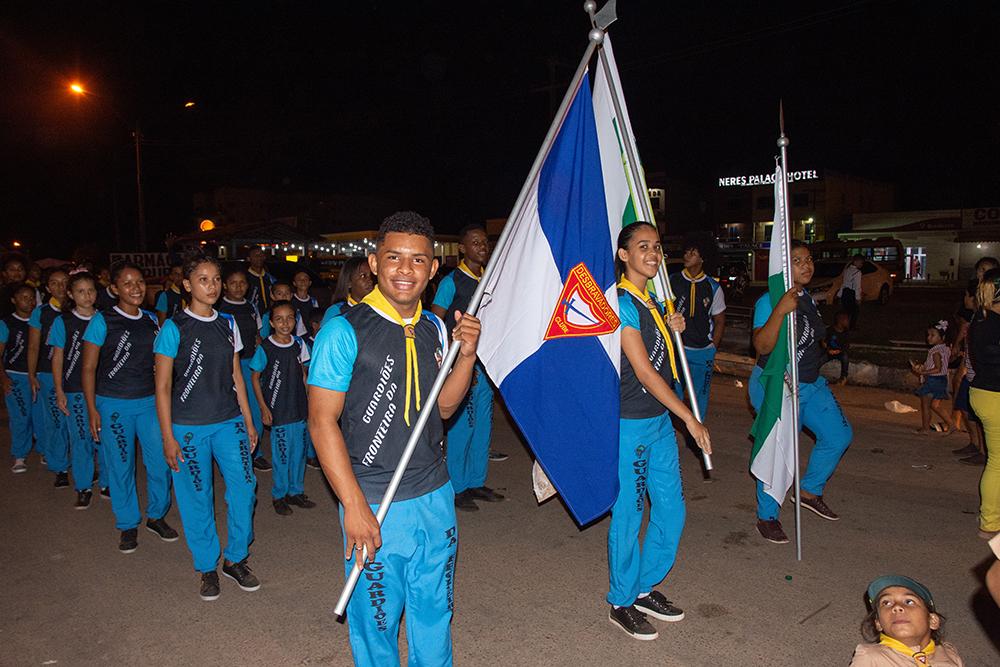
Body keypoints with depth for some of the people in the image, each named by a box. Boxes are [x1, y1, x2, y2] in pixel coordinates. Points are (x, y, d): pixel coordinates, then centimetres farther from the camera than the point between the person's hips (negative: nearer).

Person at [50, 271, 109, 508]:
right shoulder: (63, 321, -1)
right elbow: (57, 358, 2)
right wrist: (59, 391, -1)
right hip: (75, 390, -1)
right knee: (80, 439, 5)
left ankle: (106, 483, 21)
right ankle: (83, 488, 18)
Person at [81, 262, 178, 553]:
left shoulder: (152, 320, 7)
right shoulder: (102, 321, -6)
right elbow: (88, 368, -4)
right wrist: (92, 409, -8)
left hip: (150, 401, 4)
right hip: (114, 405, -3)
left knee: (160, 462, 2)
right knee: (121, 466, 7)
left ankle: (156, 516, 24)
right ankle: (128, 525, 24)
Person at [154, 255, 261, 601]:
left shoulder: (228, 324, 7)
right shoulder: (174, 327, -6)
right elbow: (162, 386, -5)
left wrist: (248, 422, 12)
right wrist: (167, 437, -8)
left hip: (229, 422, 4)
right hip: (189, 427, -3)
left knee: (244, 488, -1)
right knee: (197, 498, 6)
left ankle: (235, 559, 20)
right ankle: (207, 567, 24)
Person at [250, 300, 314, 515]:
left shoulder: (299, 344, 2)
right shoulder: (265, 347, -10)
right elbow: (255, 377, -3)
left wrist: (309, 400, 10)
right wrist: (263, 407, -7)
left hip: (300, 408, 4)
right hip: (278, 411, -4)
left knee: (299, 452, 13)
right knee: (281, 455, 4)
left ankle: (296, 492, 29)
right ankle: (279, 496, 21)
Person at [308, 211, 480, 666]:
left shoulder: (434, 328, 5)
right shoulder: (344, 331, -13)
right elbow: (322, 421, -14)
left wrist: (467, 354, -4)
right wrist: (354, 506, -17)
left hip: (436, 496, 5)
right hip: (375, 506, -5)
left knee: (435, 613, 20)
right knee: (377, 619, 11)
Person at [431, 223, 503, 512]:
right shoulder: (452, 281, -8)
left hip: (484, 364, 7)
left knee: (482, 425, 12)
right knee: (460, 426, -2)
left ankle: (476, 482, 26)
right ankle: (457, 488, 11)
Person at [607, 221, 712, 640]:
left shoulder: (651, 302, 12)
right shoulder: (622, 303, -15)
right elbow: (643, 372, -19)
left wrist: (673, 331, 2)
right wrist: (689, 418, -17)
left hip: (660, 418, 9)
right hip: (630, 422, -9)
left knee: (671, 509, 14)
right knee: (628, 513, 3)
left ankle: (645, 588, 32)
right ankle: (622, 603, 21)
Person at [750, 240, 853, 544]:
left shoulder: (807, 298, 9)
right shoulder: (769, 301, -18)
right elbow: (762, 346, -31)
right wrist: (780, 310, -40)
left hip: (810, 384, 9)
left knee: (839, 435, 10)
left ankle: (810, 491, 30)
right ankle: (767, 517, 15)